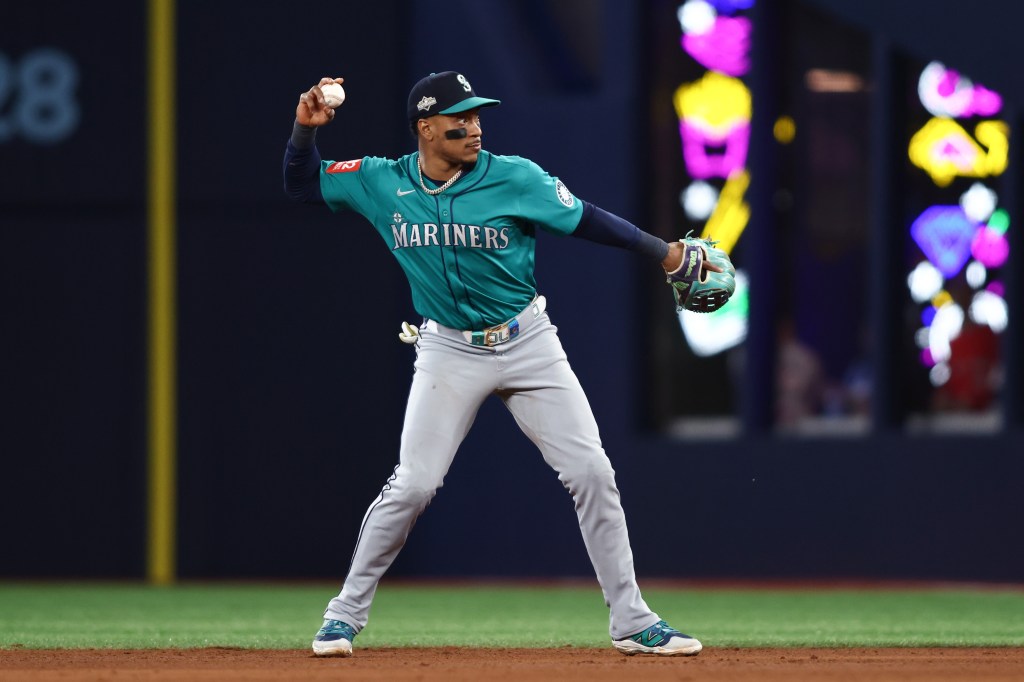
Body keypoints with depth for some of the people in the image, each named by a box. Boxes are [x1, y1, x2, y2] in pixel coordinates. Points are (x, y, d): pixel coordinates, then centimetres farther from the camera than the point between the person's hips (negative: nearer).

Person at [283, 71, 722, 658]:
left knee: (592, 473, -5)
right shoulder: (382, 183, -3)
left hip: (527, 344, 0)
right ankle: (346, 614, 8)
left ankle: (632, 622, 4)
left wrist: (664, 252, -9)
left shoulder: (516, 179, -10)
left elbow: (588, 221, -4)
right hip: (449, 355, 0)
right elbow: (302, 184, 6)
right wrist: (307, 128, -11)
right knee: (412, 486, -9)